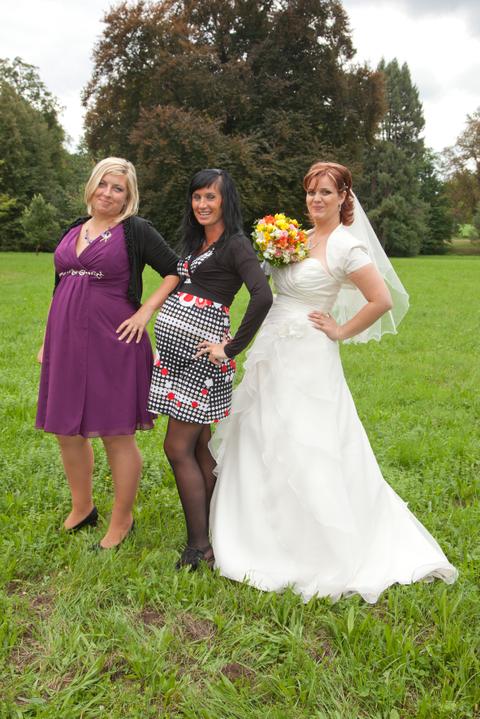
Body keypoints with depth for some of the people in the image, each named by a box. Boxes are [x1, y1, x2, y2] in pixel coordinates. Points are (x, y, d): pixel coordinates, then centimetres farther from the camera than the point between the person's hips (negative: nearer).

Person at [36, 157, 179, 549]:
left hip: (113, 342, -6)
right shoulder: (73, 231, 15)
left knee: (117, 436, 2)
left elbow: (176, 271, -4)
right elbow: (61, 288, 20)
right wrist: (48, 341, 18)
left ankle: (121, 521, 20)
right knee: (67, 432, 14)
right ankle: (82, 509, 35)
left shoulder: (136, 231, -3)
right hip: (66, 343, 7)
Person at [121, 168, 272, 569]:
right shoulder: (196, 242, 18)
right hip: (176, 345, 8)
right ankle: (209, 535, 22)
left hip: (200, 350, -8)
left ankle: (200, 546, 4)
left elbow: (263, 297, -23)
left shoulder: (235, 244, -9)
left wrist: (232, 348, -19)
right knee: (199, 445, 12)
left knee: (179, 448, -6)